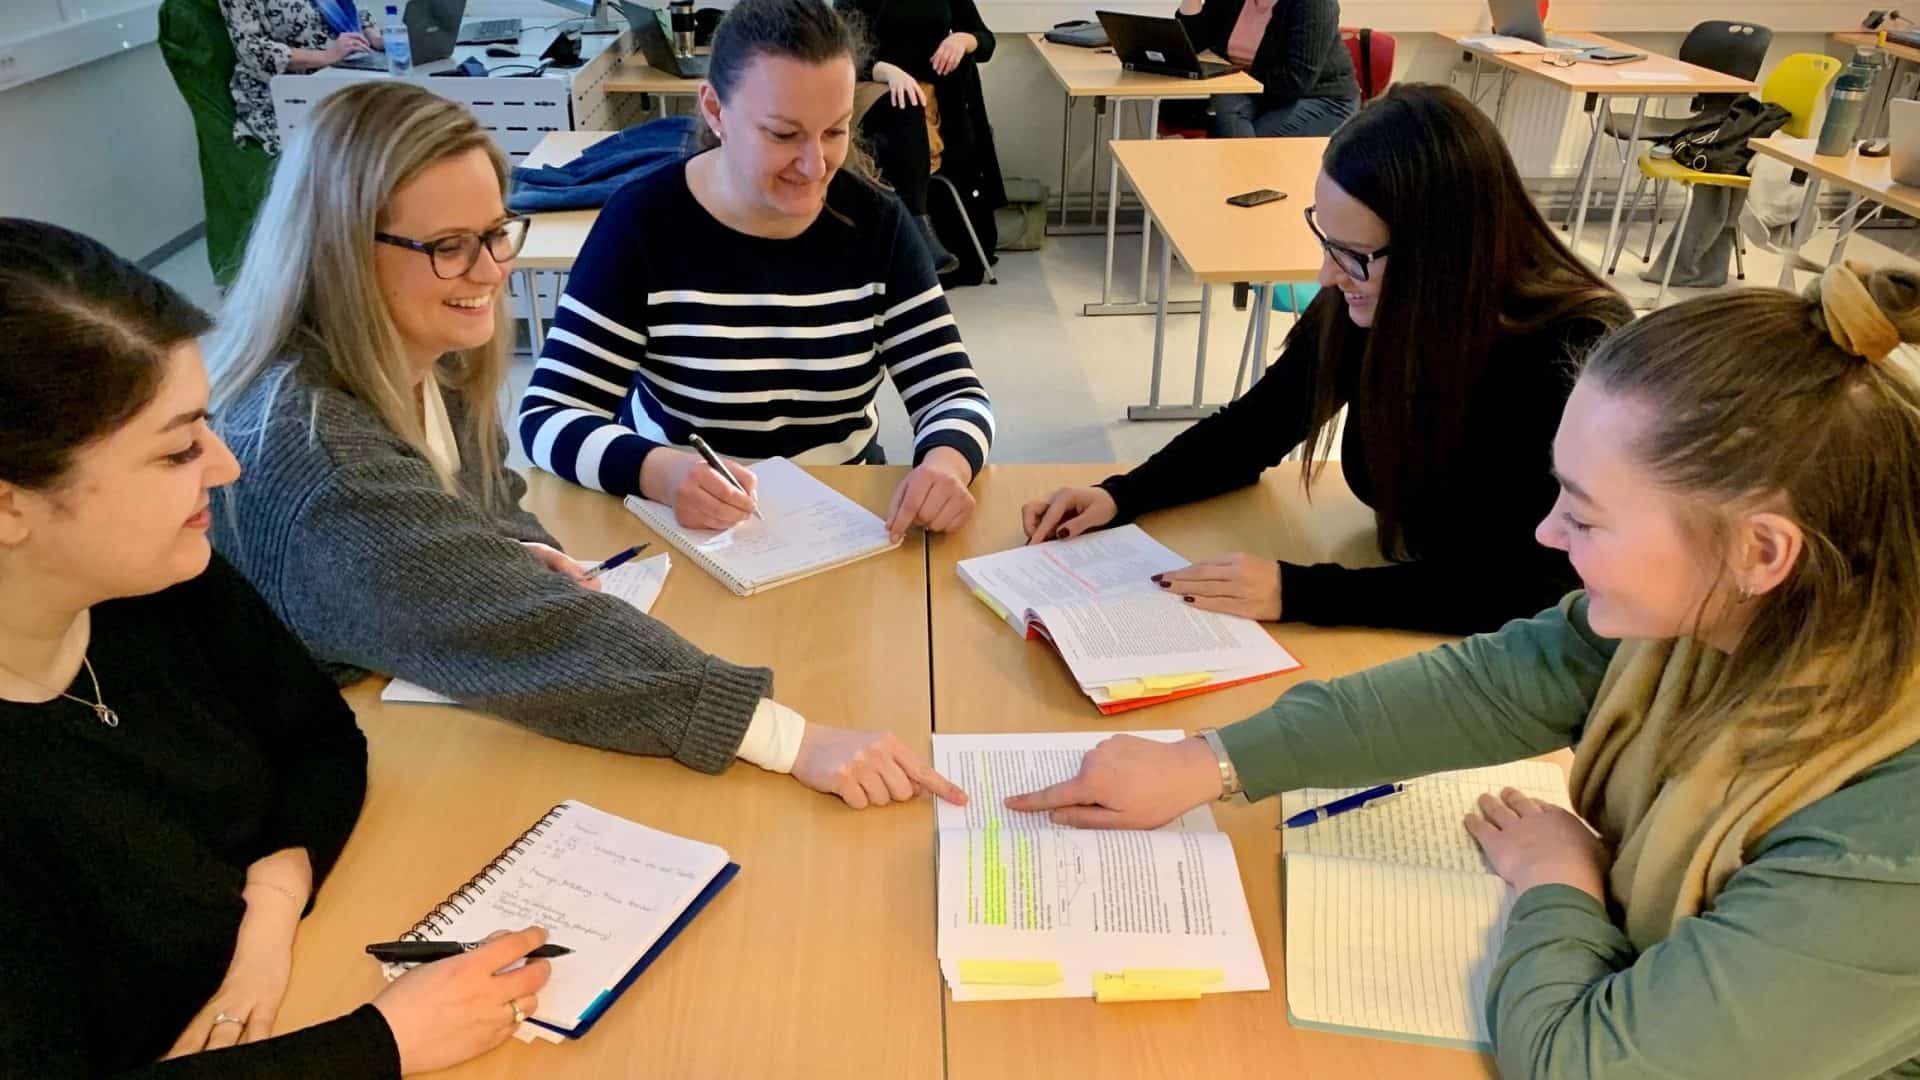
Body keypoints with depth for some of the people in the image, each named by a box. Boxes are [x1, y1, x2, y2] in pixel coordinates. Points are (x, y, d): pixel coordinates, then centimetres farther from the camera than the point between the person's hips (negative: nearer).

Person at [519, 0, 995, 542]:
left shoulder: (875, 222, -4)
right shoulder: (643, 222, -11)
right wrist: (658, 472, -34)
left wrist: (947, 462, -28)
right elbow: (547, 418, -14)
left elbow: (955, 393, -5)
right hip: (680, 528, -1)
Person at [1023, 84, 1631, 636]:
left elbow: (1528, 592, -30)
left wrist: (1297, 591, -37)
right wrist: (1121, 495, -15)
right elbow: (1253, 429, 0)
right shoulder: (1359, 307, -13)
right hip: (1411, 596, 5)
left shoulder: (1573, 362, -27)